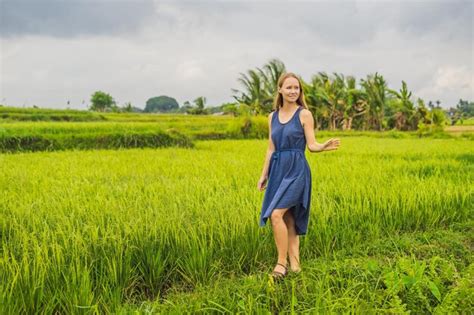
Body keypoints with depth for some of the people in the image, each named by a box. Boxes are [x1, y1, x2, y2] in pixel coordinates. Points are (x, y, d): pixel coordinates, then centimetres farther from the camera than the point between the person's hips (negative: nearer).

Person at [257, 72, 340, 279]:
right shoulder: (272, 117, 11)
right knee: (288, 219, 8)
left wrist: (325, 146, -27)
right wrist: (263, 175, 13)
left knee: (276, 214, -16)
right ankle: (294, 264, 17)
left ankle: (282, 262, -2)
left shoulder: (304, 114, -4)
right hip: (278, 171, 6)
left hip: (297, 170, -6)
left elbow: (311, 145, -5)